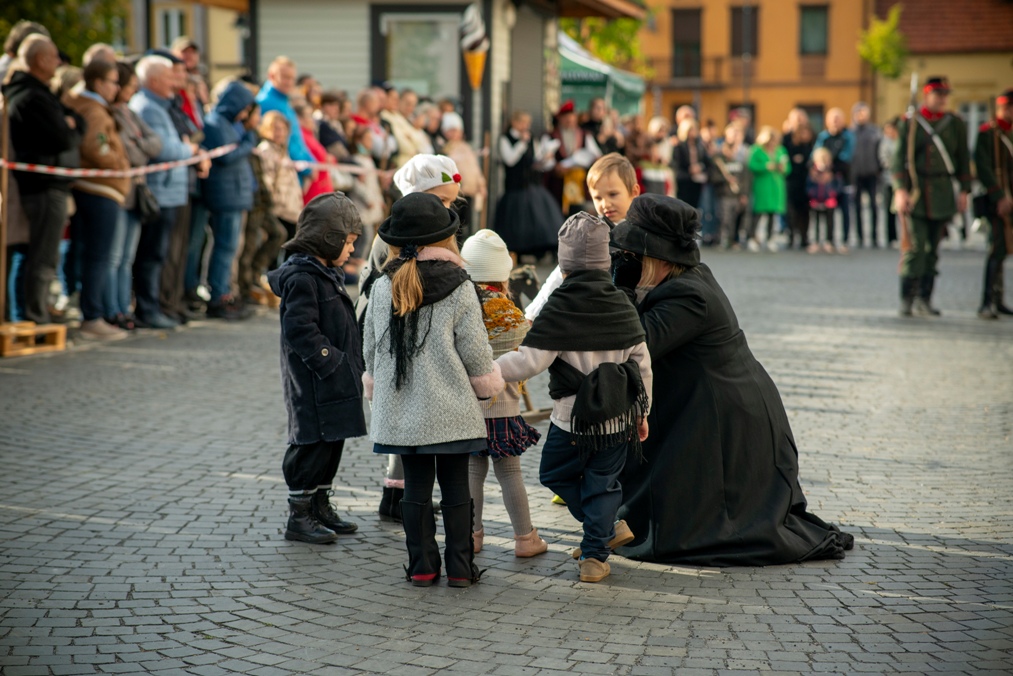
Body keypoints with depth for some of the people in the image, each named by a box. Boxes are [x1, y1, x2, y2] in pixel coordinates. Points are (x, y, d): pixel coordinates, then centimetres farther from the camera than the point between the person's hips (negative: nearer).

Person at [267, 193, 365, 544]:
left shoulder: (325, 272, 15)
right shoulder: (301, 277, -18)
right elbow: (300, 330, -23)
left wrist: (351, 364, 17)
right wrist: (331, 361, -23)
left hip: (335, 382, 10)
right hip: (314, 384, -10)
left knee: (332, 442, 16)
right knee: (313, 444, -4)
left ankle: (320, 506, 27)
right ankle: (299, 517, 4)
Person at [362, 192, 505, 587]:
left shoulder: (383, 288, -1)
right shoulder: (459, 288, -9)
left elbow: (370, 348, 7)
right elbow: (475, 350, -6)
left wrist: (378, 386, 23)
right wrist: (487, 384, 13)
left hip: (401, 409, 3)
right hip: (450, 407, -2)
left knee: (415, 487, 9)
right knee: (456, 487, 6)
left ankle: (421, 566, 13)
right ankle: (460, 568, 10)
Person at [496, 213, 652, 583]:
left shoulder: (559, 309, -14)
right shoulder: (622, 305, 4)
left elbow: (530, 361, -19)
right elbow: (642, 364, 8)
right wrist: (642, 412, 18)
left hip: (572, 421, -5)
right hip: (619, 420, 5)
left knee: (556, 475, 18)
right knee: (603, 484, 15)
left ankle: (606, 531, 19)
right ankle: (595, 555, 14)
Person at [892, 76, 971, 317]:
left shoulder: (956, 124, 8)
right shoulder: (909, 123, 1)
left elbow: (963, 159, 11)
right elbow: (899, 158, -2)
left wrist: (964, 191, 5)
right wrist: (900, 189, -11)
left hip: (943, 195, 3)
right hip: (915, 195, -3)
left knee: (933, 248, 6)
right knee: (915, 245, -10)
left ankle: (924, 299, 12)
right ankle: (907, 299, -5)